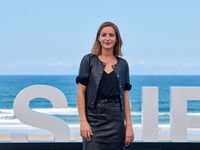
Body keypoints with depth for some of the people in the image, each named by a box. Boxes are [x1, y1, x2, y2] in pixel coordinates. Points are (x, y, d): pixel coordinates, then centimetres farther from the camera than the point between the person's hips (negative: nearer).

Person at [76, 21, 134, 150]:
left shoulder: (122, 64, 11)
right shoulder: (89, 60, 2)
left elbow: (125, 96, 10)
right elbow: (81, 92, -2)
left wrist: (129, 125, 5)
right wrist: (83, 121, -10)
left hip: (116, 120, 3)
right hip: (94, 119, -2)